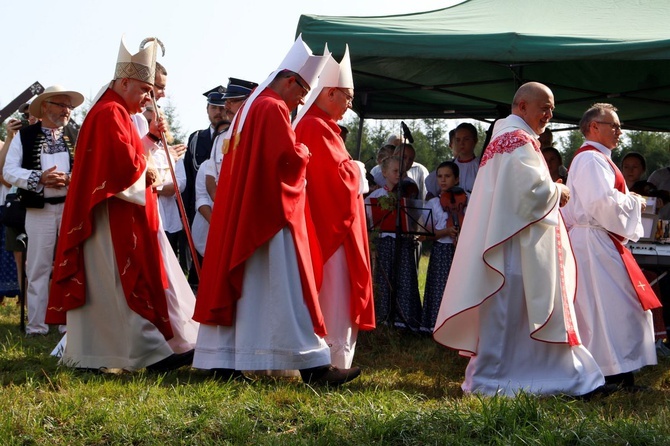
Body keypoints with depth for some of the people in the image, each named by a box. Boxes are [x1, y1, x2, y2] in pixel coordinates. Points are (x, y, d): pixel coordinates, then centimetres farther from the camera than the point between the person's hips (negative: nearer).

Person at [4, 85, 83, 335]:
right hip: (39, 210, -2)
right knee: (38, 268, 2)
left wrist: (73, 179, -15)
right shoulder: (24, 136, 4)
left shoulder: (76, 137, 11)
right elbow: (9, 171, -2)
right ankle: (37, 325, 9)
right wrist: (39, 179, -16)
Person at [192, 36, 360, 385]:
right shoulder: (273, 109, -12)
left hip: (242, 214, 10)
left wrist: (294, 153, 12)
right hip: (272, 212, -10)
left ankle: (222, 360, 9)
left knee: (238, 285, 9)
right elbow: (289, 157, -20)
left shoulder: (250, 106, 18)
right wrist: (304, 153, 0)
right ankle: (312, 365, -7)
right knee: (286, 288, -9)